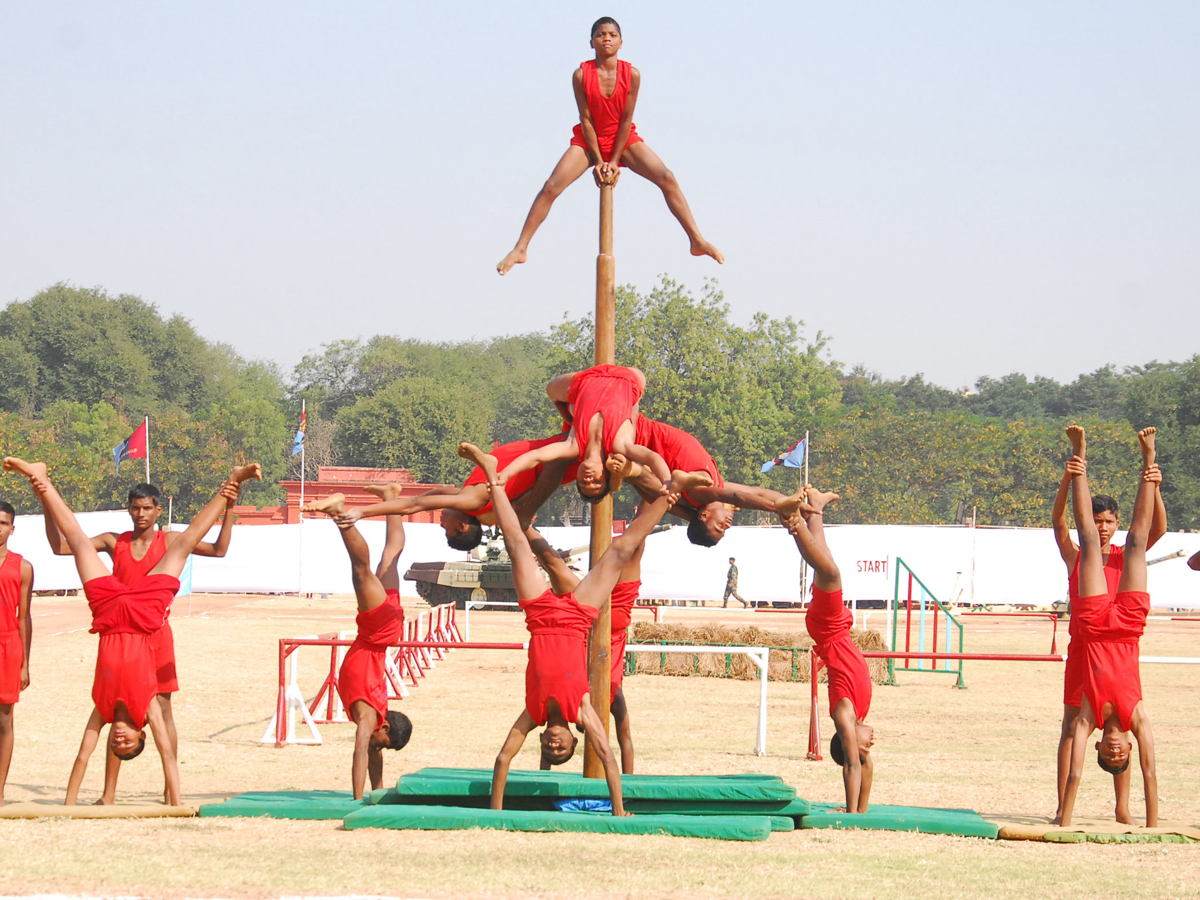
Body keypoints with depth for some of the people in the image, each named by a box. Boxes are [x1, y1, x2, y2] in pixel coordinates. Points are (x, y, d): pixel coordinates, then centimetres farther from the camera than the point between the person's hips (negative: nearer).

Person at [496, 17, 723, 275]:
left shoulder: (631, 74, -15)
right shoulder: (581, 75, -17)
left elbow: (626, 119, -12)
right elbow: (586, 119, -14)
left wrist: (614, 161, -14)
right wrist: (598, 161, -15)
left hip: (624, 139, 1)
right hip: (588, 140, -1)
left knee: (667, 179, -16)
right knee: (551, 187, -16)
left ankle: (697, 241, -12)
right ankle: (520, 249, -12)